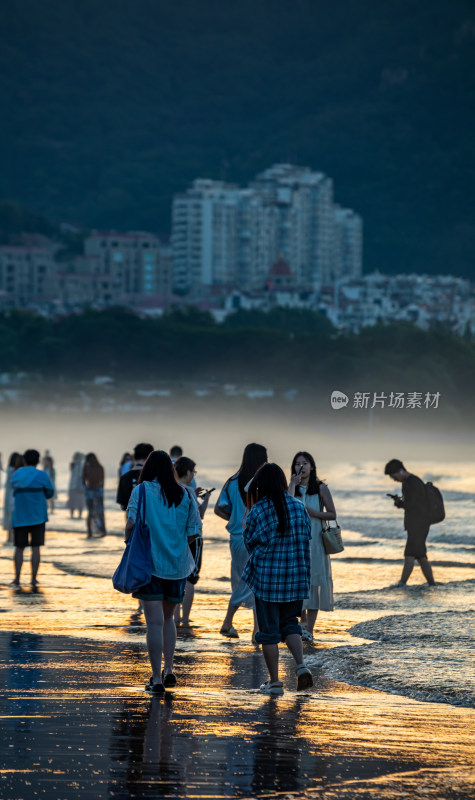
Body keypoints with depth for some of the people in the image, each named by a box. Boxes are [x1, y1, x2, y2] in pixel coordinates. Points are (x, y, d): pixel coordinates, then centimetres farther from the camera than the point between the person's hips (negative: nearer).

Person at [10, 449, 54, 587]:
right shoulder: (41, 475, -6)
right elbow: (50, 492, 4)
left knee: (19, 548, 9)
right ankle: (34, 579, 1)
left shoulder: (16, 475, 3)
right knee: (35, 547, 2)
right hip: (37, 517, -2)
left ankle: (17, 578, 0)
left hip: (19, 517, 2)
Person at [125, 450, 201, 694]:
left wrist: (128, 542, 4)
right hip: (177, 564, 4)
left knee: (154, 622, -4)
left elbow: (132, 523, -14)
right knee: (168, 618, 22)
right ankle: (168, 670, 20)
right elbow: (193, 531, 4)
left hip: (150, 562, -4)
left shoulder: (142, 490, -6)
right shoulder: (184, 495, 4)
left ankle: (157, 679, -7)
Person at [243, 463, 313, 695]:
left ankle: (274, 682, 8)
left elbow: (248, 541, 1)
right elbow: (306, 538, 8)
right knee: (290, 623, 19)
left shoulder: (257, 511, -10)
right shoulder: (299, 507, 0)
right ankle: (301, 665, -3)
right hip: (296, 576, 4)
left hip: (266, 576, -4)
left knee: (269, 631, 5)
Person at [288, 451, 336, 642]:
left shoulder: (321, 488, 0)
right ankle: (302, 620, 26)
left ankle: (309, 630, -6)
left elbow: (332, 514, -1)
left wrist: (311, 512, -14)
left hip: (315, 540, -3)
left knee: (313, 581, -6)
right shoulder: (292, 488, 6)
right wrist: (293, 485, -13)